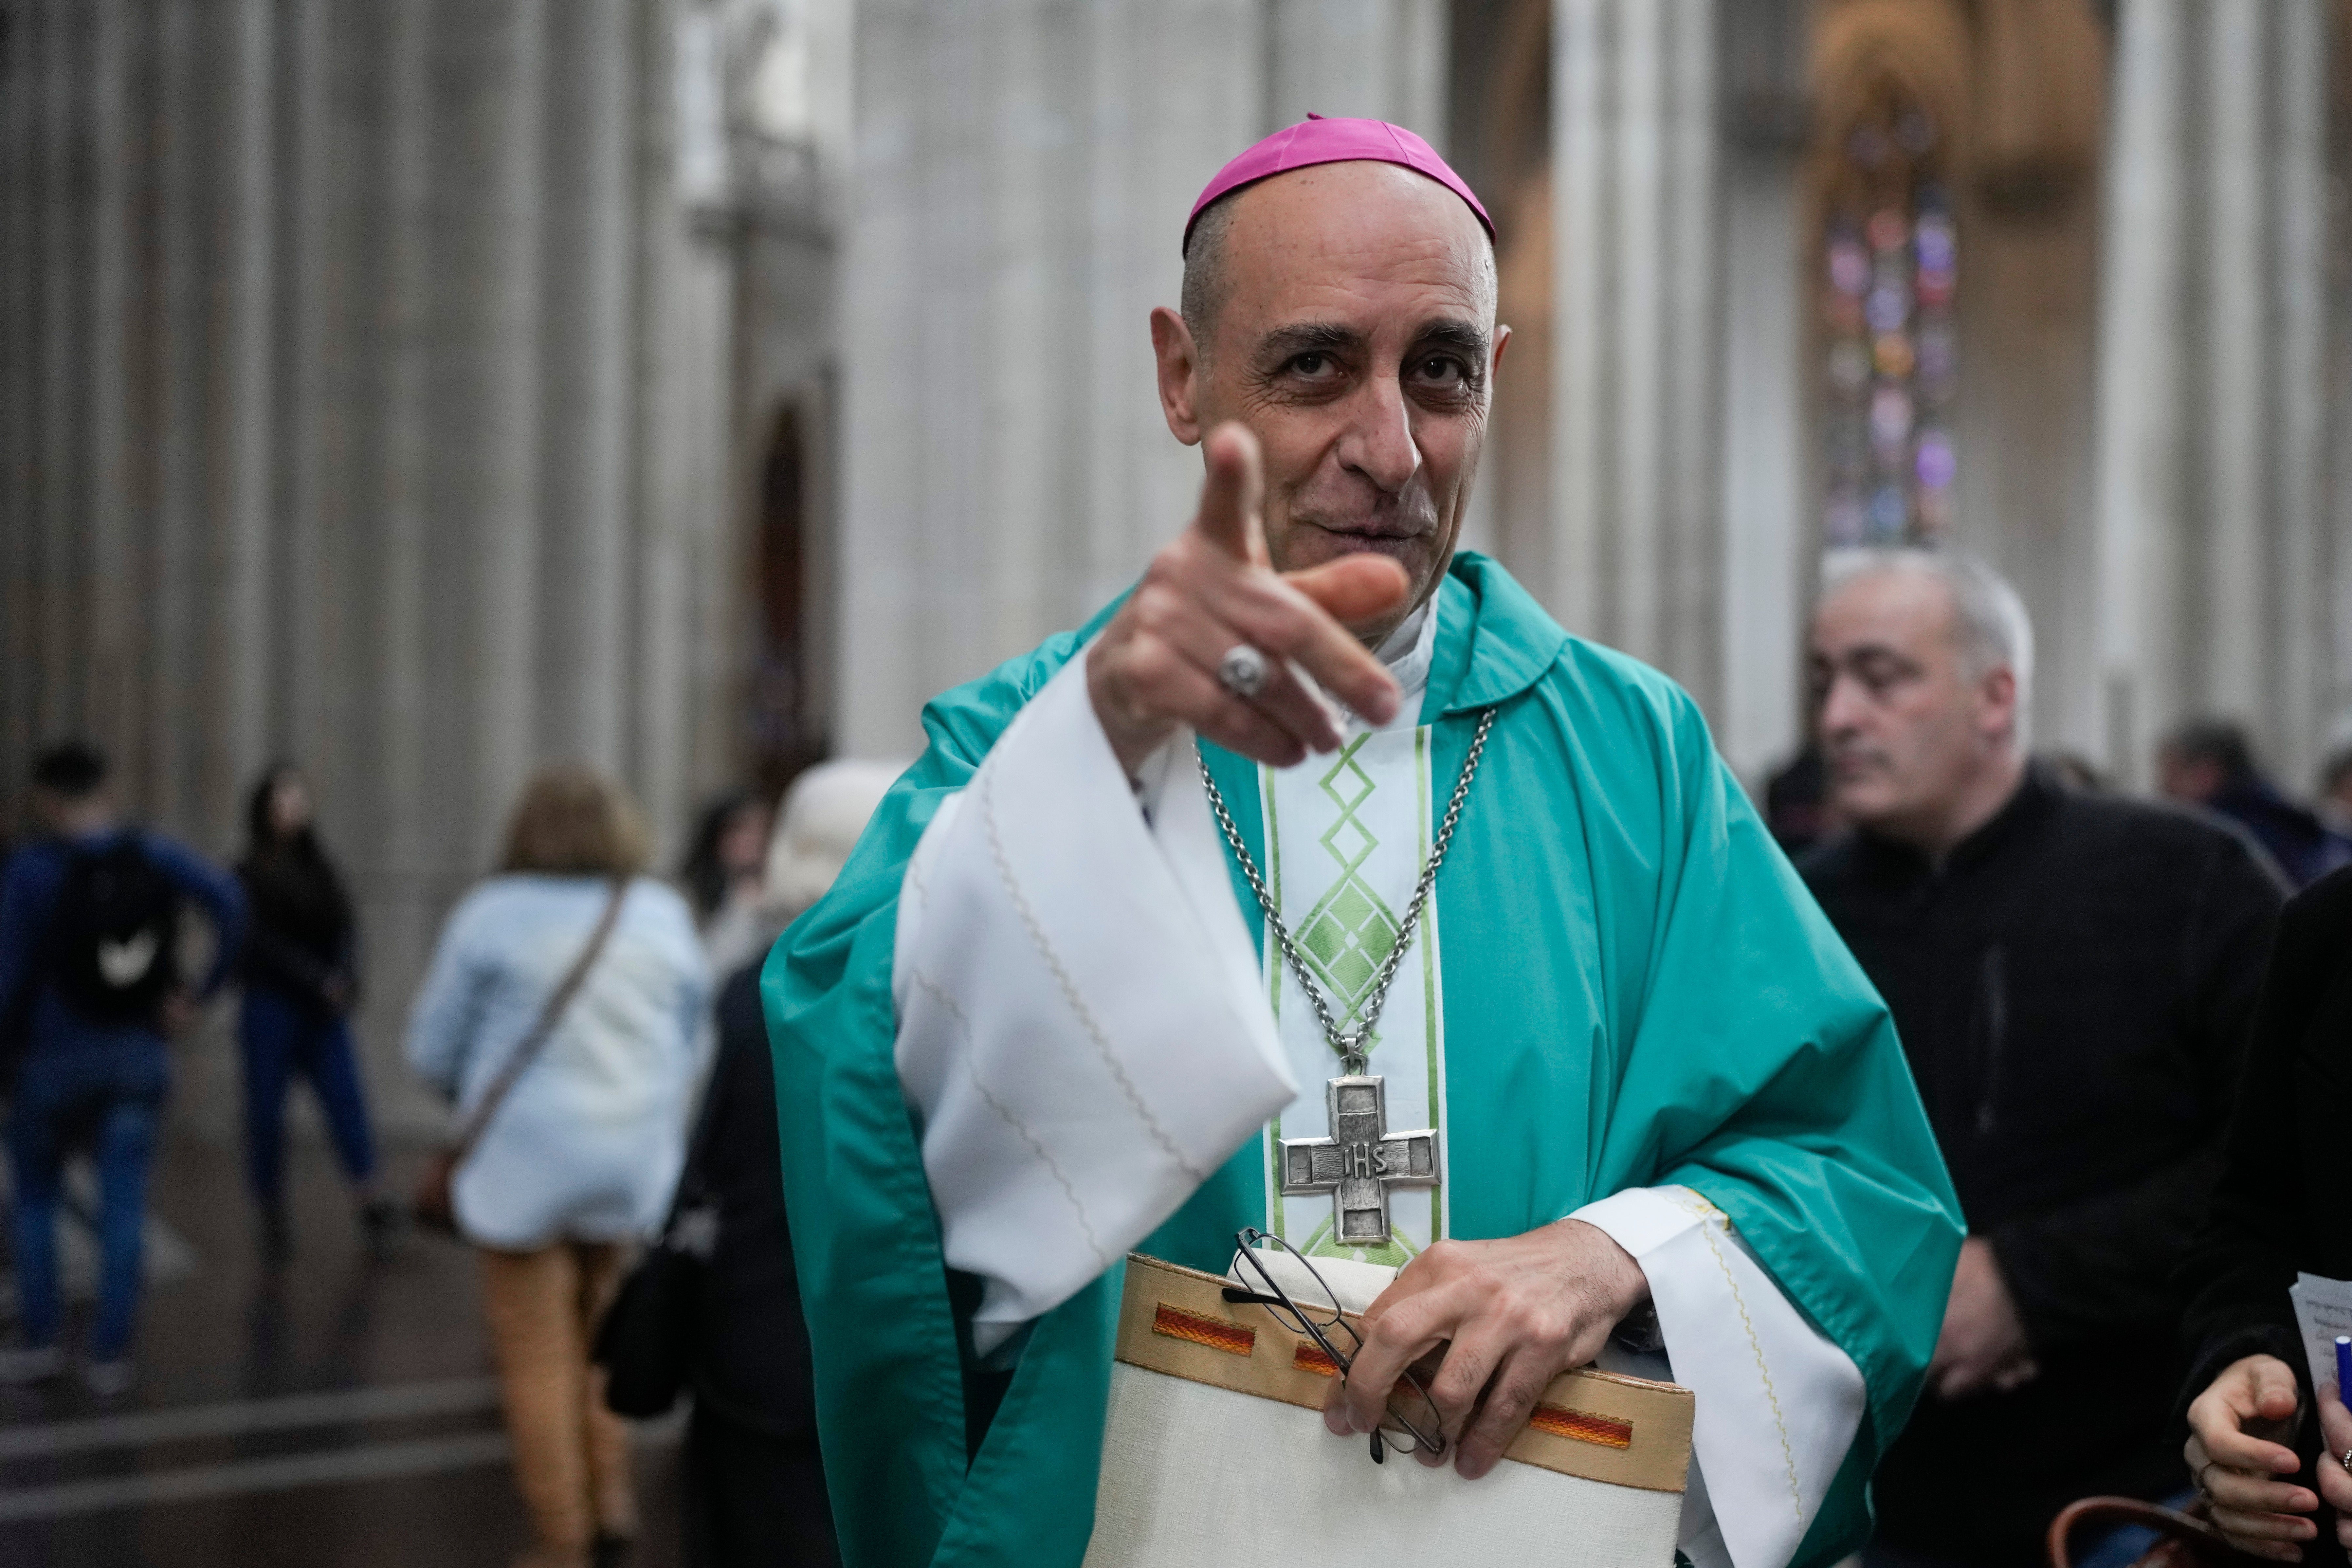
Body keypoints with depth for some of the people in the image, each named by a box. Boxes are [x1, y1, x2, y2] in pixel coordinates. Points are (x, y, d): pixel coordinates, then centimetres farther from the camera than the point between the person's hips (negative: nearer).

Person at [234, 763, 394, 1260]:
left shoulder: (321, 869, 12)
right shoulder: (249, 875, -1)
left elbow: (345, 927, 5)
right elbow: (262, 940, -9)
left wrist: (346, 976, -14)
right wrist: (320, 979, -16)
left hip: (323, 1010, 3)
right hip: (270, 1007, -3)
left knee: (346, 1093, -13)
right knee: (266, 1110, 1)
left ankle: (368, 1199, -23)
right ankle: (273, 1216, 11)